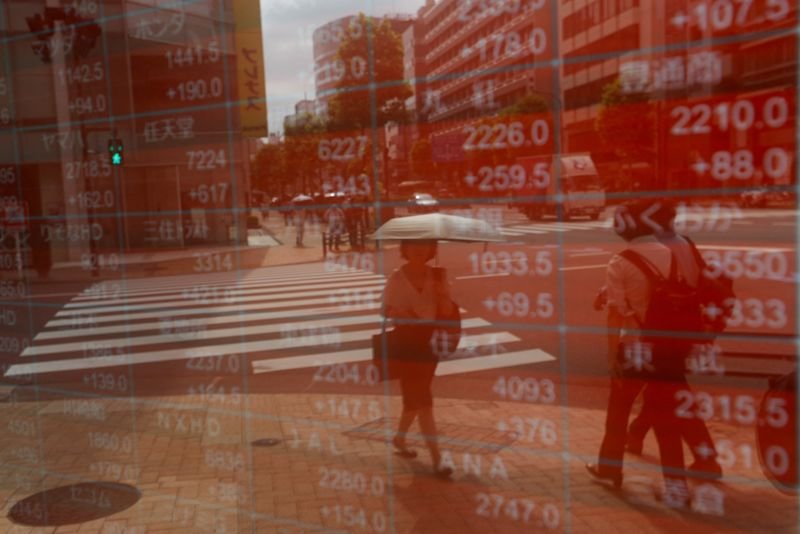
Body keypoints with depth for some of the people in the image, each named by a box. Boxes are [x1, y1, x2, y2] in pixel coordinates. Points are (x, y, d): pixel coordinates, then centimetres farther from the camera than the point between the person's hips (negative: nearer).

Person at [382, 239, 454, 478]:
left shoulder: (437, 276, 0)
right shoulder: (396, 278, -7)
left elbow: (447, 312, -2)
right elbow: (387, 310, -2)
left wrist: (442, 294, -21)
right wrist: (399, 314, -23)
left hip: (429, 343, 4)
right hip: (405, 343, -4)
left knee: (415, 398, 16)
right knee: (422, 400, -6)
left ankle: (399, 438, 40)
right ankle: (437, 459, -4)